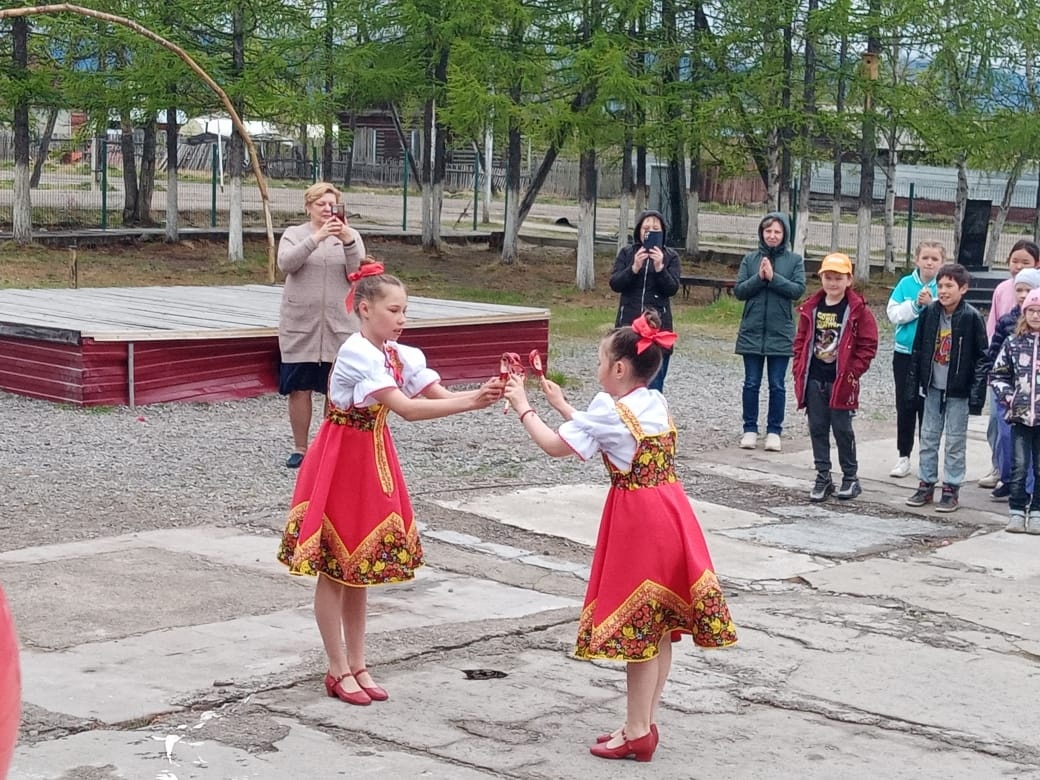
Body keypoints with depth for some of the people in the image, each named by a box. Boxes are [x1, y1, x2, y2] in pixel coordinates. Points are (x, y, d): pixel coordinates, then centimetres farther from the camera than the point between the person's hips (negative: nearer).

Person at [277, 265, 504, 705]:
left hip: (373, 461, 8)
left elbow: (439, 395, -6)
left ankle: (356, 666, 23)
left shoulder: (400, 356, 2)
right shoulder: (357, 354, -23)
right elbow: (407, 409, -31)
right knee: (333, 570, 3)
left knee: (359, 567, 14)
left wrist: (482, 393, -25)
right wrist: (470, 403, -35)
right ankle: (339, 672, 11)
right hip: (340, 462, -8)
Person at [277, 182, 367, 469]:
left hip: (340, 326, 1)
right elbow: (286, 263, -15)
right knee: (299, 389, 3)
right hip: (300, 326, 0)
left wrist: (347, 241, -23)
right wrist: (316, 238, -27)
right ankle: (300, 448, 13)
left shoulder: (351, 236, 7)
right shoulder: (294, 234, 5)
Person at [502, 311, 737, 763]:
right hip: (669, 515, 8)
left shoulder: (610, 410, -15)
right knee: (660, 626, 12)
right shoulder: (655, 403, 8)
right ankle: (645, 722, 21)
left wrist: (523, 407, 5)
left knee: (637, 626, -1)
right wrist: (563, 406, 26)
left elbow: (555, 447, -8)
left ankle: (637, 733, 5)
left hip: (639, 521, -8)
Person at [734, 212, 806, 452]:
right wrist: (759, 277, -14)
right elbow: (738, 291, 0)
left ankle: (774, 431, 12)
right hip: (752, 332, 1)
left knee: (777, 385, 4)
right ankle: (750, 429, 14)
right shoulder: (750, 259, 5)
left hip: (780, 334, -1)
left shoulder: (795, 260, 2)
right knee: (751, 383, 6)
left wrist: (773, 277, -17)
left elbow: (798, 289, -9)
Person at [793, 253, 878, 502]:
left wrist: (853, 372, -10)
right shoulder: (811, 308, 6)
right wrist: (799, 370, 4)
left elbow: (868, 345, -5)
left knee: (842, 429, 1)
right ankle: (823, 477, 15)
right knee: (817, 428, 7)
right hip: (814, 379, 4)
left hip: (841, 381, -4)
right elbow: (801, 341, 12)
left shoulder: (858, 310, -6)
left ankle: (850, 478, 15)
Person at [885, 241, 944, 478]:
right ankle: (904, 457, 15)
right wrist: (916, 304, -17)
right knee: (905, 407, 7)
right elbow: (893, 314, -5)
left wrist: (931, 304, -23)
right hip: (905, 354, 2)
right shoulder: (906, 283, 1)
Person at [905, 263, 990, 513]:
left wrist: (977, 393, -11)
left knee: (955, 441, 3)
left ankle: (951, 489, 11)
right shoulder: (929, 312, 0)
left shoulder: (972, 317, -11)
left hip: (958, 390, -4)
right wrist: (913, 382, 8)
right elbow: (918, 349, 8)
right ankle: (926, 485, 19)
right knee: (928, 436, 10)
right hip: (933, 387, 4)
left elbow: (982, 357, -8)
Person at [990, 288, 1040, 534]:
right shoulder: (1013, 343, 4)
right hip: (1020, 415, 1)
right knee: (1019, 467, 2)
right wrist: (1007, 396, -3)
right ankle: (1017, 511, 10)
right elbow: (997, 374, 10)